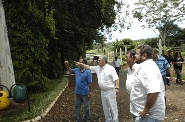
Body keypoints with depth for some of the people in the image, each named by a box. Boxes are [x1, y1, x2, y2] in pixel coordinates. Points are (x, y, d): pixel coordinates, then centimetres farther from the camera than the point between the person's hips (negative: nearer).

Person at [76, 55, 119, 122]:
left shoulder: (110, 68, -12)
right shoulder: (97, 68, 7)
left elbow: (116, 79, -15)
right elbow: (89, 67, 15)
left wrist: (117, 88, -22)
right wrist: (81, 64, 11)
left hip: (110, 91, -7)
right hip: (103, 91, 7)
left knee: (113, 106, 2)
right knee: (105, 107, 17)